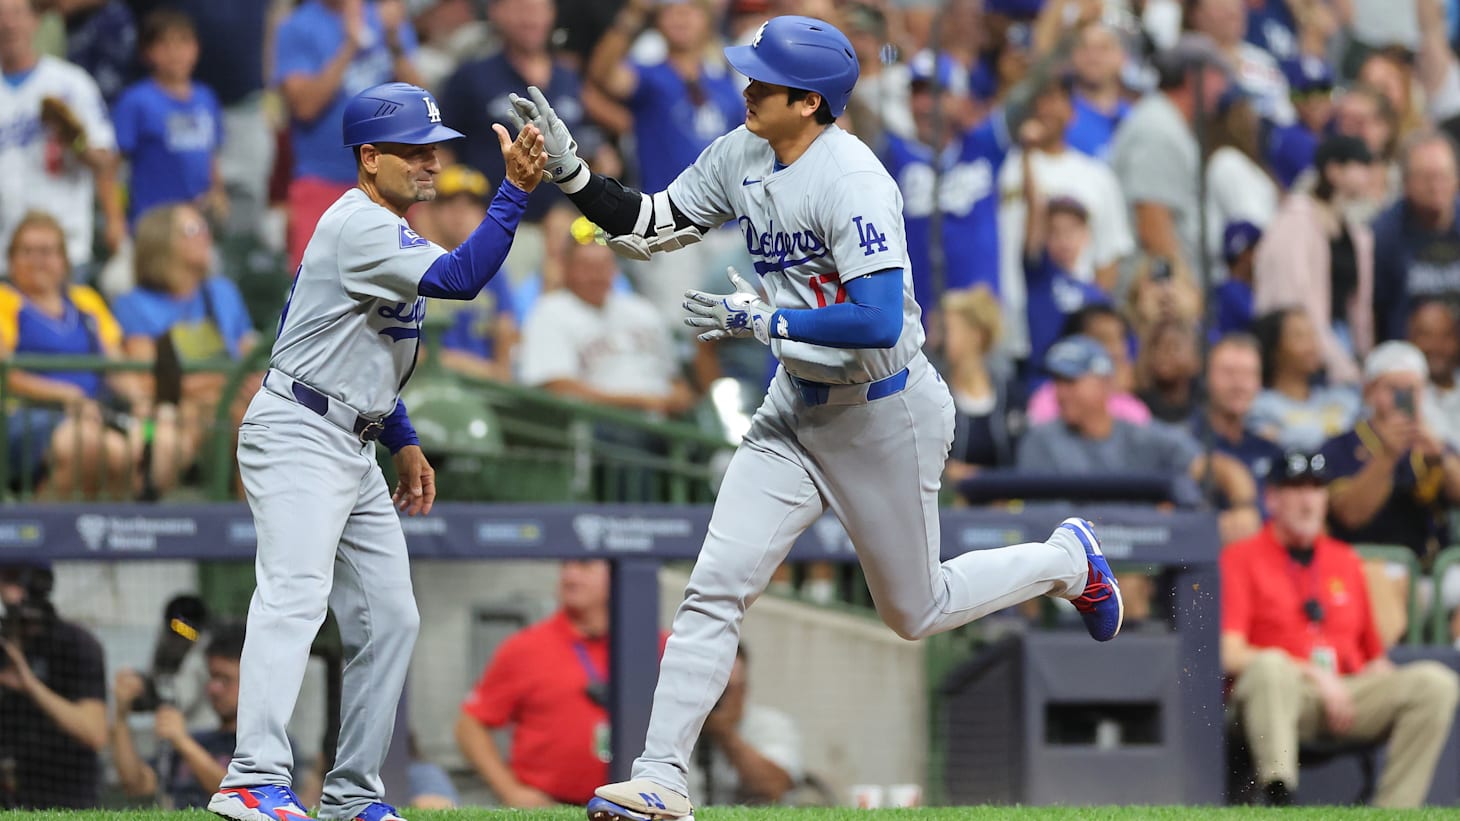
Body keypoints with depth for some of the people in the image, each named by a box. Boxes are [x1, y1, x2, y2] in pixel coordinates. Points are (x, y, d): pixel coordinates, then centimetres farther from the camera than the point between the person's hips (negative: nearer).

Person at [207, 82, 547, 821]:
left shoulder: (380, 228, 18)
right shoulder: (360, 226, -15)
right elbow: (459, 278, -28)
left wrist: (404, 443, 21)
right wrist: (515, 191, -32)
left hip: (352, 449, 11)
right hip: (298, 436, -11)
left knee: (388, 619, 9)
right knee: (296, 593, -24)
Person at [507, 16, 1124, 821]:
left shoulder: (852, 180, -26)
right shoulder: (740, 158, -2)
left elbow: (879, 323, -33)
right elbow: (645, 225, 6)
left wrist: (763, 320, -27)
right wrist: (567, 165, -7)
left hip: (886, 414, -7)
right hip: (798, 407, 7)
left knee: (913, 612, 11)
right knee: (715, 586, -6)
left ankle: (1066, 559, 35)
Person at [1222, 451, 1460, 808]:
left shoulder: (1346, 561, 23)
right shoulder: (1242, 558, 6)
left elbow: (1373, 656, 22)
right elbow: (1230, 654, -7)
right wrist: (1312, 674, -14)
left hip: (1351, 693, 5)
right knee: (1270, 667, -39)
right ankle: (1279, 799, -51)